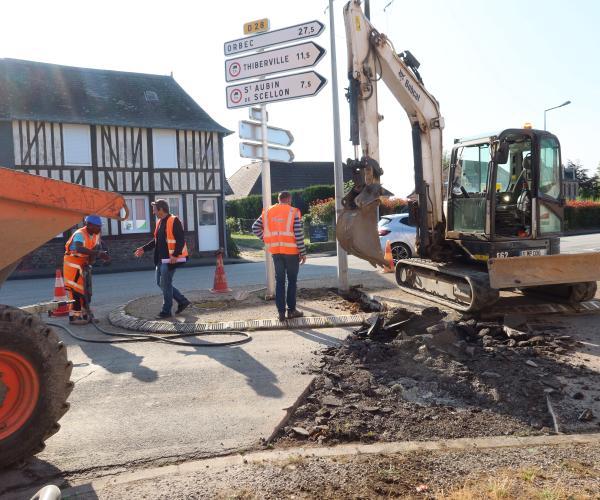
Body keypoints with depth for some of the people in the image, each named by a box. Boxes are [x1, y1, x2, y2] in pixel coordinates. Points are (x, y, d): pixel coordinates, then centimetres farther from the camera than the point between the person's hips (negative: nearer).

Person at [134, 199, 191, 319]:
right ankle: (182, 301, 22)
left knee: (165, 284, -4)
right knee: (160, 283, 13)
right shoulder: (159, 222, 14)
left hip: (170, 259, -9)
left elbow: (181, 240, -19)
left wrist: (175, 255, -26)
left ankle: (166, 311, 9)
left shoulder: (174, 221, -13)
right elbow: (156, 240, 23)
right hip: (161, 259, 10)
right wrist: (144, 249, 16)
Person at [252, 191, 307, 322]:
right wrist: (303, 252, -5)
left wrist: (267, 240, 12)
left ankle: (281, 312, 7)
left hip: (275, 251, 4)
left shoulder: (268, 212, 7)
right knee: (292, 281, 9)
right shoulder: (293, 212, -6)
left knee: (279, 281, 9)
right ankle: (291, 310, 13)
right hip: (291, 251, -3)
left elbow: (255, 228, 7)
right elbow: (299, 234, -10)